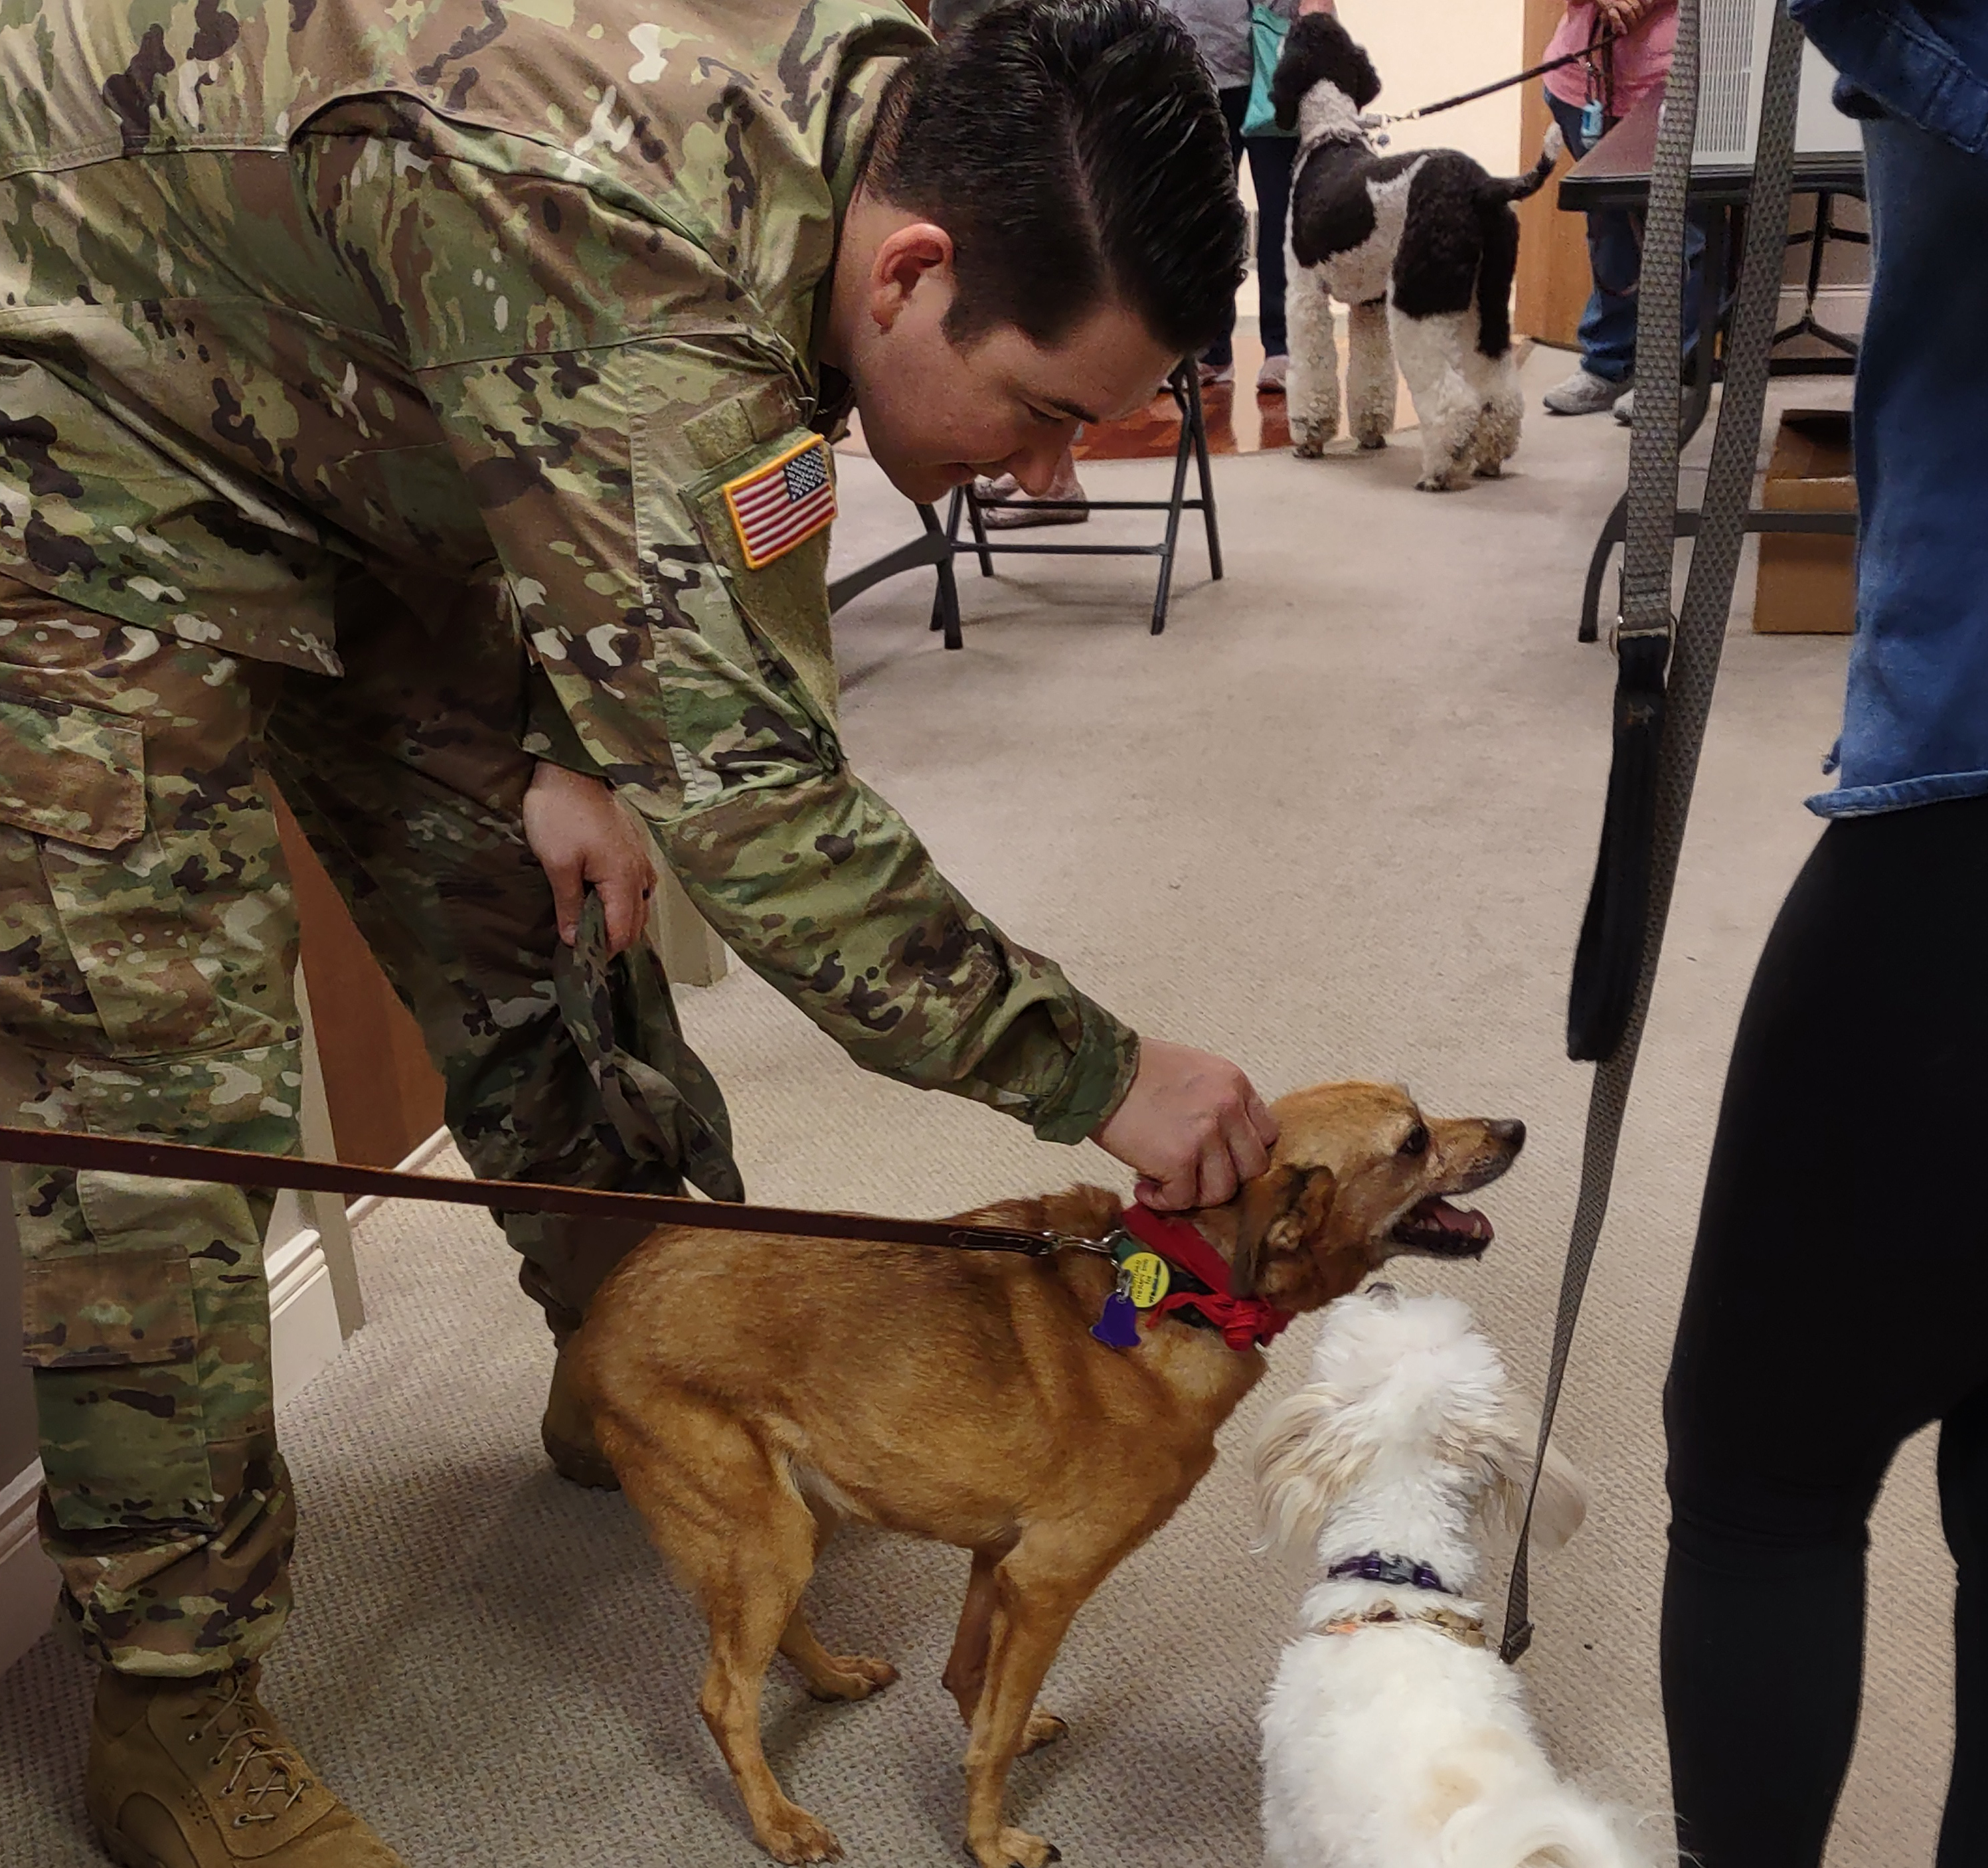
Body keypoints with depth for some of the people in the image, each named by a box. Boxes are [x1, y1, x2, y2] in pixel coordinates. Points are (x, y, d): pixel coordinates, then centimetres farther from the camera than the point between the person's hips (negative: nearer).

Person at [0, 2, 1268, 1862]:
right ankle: (170, 1711, 4)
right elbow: (745, 799, -39)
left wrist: (570, 749, -4)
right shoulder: (629, 261, -40)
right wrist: (1095, 1073, -30)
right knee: (160, 1061, -12)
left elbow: (628, 522, 5)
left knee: (537, 925, 9)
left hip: (351, 437, 8)